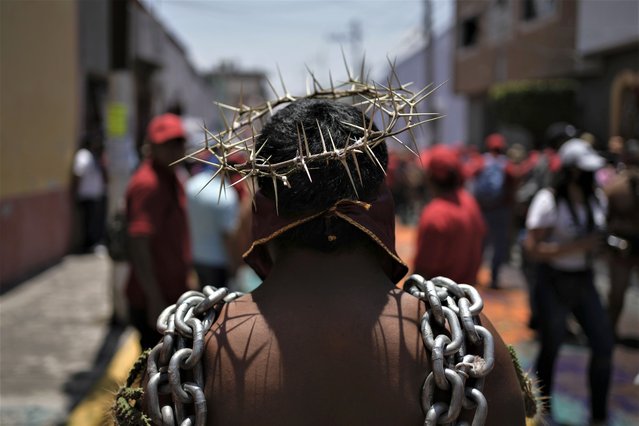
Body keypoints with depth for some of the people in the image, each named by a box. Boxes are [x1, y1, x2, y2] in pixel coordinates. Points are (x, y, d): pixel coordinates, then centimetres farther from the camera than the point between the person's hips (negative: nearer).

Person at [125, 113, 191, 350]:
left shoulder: (171, 179, 13)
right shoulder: (147, 184, -18)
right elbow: (138, 247, -23)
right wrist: (155, 300, -25)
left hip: (172, 293, 10)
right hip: (154, 301, -10)